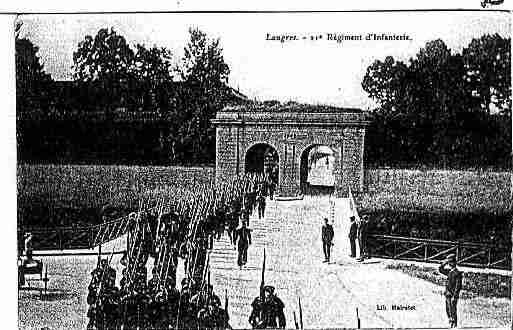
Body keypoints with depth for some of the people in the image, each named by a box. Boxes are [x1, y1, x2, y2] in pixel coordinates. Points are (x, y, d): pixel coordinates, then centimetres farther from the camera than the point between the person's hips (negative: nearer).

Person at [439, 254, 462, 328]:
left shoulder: (457, 273, -14)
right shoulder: (449, 272, 10)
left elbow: (458, 286, -17)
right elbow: (440, 269, 22)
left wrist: (454, 296, -20)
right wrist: (444, 263, 7)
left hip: (453, 295, -8)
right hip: (448, 294, 8)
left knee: (453, 310, -4)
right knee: (448, 310, 11)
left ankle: (455, 325, 2)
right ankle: (451, 323, 20)